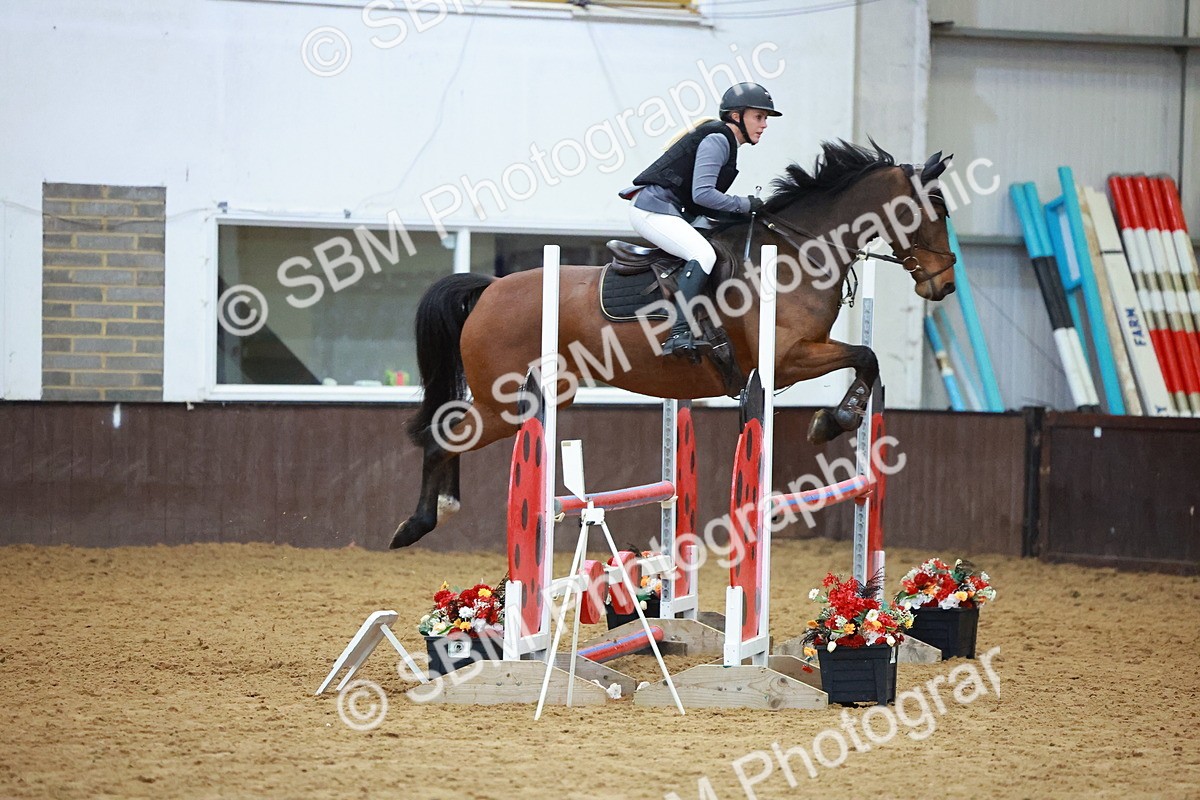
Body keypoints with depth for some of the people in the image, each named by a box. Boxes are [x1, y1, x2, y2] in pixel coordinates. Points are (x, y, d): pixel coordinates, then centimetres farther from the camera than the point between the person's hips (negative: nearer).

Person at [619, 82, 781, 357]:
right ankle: (679, 334, -38)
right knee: (703, 254, -28)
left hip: (672, 211, 11)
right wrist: (744, 205, -12)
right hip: (653, 208, -11)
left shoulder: (724, 142, 19)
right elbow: (702, 193, -22)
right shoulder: (716, 139, -11)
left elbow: (703, 201, 17)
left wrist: (741, 212, 4)